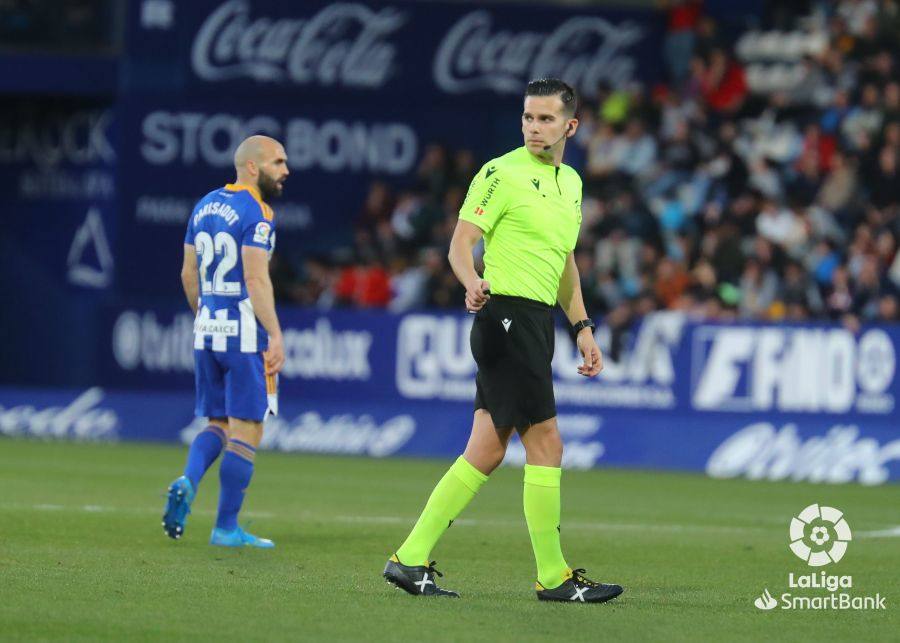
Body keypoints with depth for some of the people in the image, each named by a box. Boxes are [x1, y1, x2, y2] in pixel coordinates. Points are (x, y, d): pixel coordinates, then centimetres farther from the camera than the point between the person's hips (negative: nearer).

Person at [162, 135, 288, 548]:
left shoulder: (205, 206, 12)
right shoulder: (256, 213, -12)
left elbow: (188, 274, 16)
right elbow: (255, 278, -20)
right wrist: (275, 335, -20)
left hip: (207, 331, 7)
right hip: (246, 334, -7)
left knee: (218, 425, 17)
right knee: (246, 433, 1)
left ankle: (187, 482, -10)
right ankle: (226, 528, 2)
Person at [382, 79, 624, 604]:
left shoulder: (570, 182, 18)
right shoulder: (502, 173, -7)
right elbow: (461, 244, -12)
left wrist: (583, 328, 22)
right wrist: (473, 282, -32)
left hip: (536, 323, 9)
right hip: (508, 313, -9)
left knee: (486, 452, 6)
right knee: (545, 441, -8)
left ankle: (411, 560, 9)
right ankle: (554, 576, -2)